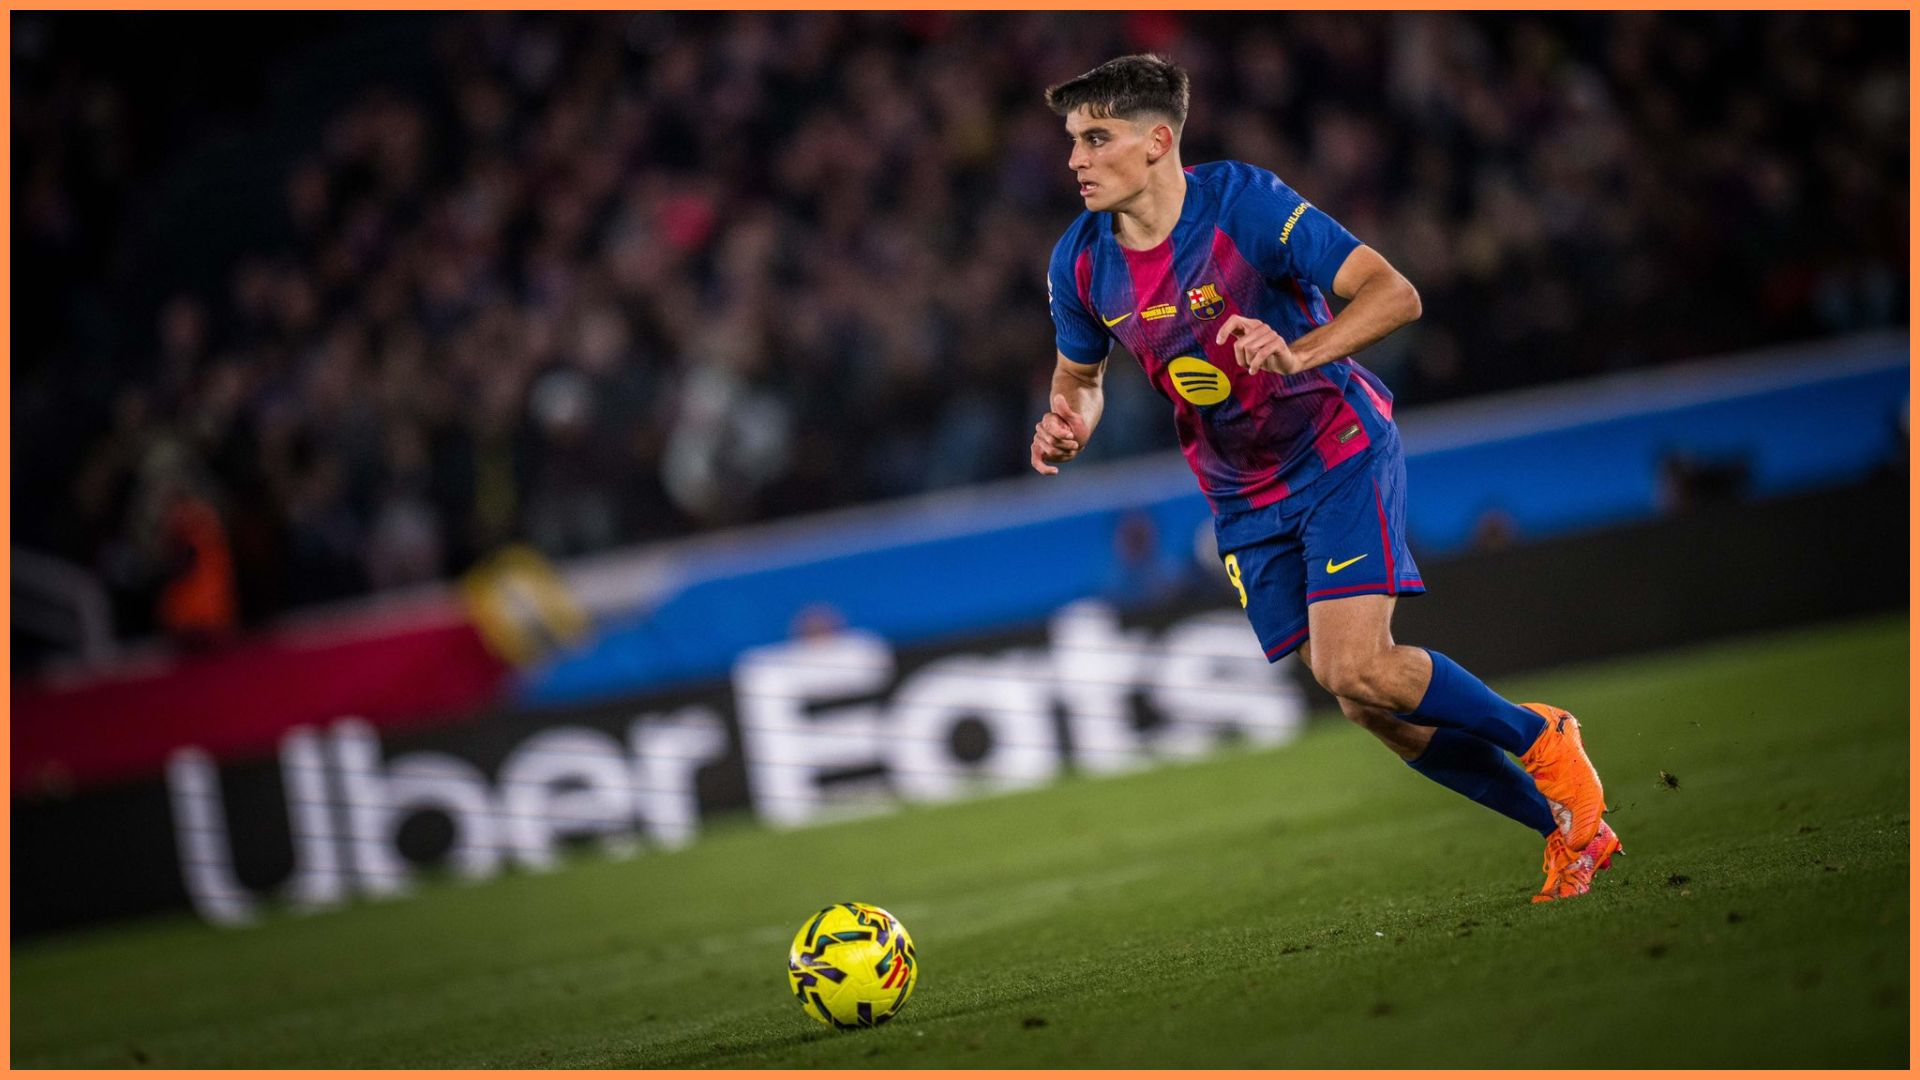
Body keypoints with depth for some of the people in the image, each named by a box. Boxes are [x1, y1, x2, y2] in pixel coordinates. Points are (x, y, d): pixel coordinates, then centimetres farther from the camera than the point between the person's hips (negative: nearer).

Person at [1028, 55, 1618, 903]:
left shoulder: (1243, 203, -21)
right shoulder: (1080, 264, -5)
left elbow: (1394, 294, -23)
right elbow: (1078, 372, 14)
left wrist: (1298, 355, -39)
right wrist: (1067, 421, -10)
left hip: (1338, 454, -6)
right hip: (1243, 500, 6)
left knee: (1356, 669, -22)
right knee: (1366, 705, 2)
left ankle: (1541, 739, 5)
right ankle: (1569, 828, 17)